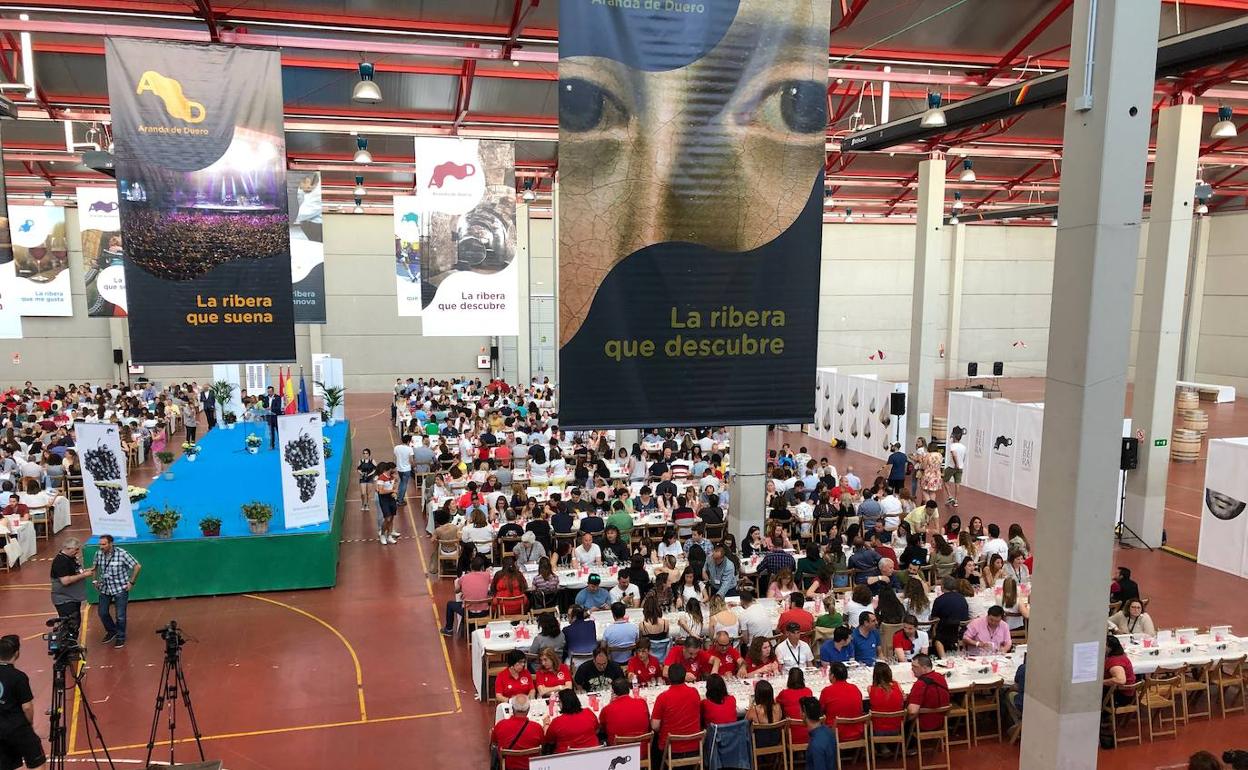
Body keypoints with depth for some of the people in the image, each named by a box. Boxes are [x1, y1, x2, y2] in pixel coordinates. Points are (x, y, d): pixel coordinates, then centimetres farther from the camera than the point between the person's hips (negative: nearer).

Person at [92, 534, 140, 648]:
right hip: (105, 588, 5)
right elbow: (94, 567, 17)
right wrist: (96, 580, 10)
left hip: (120, 589, -5)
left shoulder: (122, 554, -20)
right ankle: (111, 631, 38)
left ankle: (120, 637, 22)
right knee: (102, 613, 13)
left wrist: (131, 582, -10)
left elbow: (137, 566, -12)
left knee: (120, 616, 2)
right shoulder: (98, 554, -5)